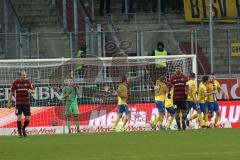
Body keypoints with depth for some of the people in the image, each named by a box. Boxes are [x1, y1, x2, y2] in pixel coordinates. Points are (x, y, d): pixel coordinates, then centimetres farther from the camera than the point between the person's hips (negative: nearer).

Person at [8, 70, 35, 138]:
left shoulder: (28, 82, 1)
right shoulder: (15, 82, -3)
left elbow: (33, 91, 5)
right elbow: (11, 92, 5)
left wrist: (30, 91, -20)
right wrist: (9, 102, 2)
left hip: (26, 103, 2)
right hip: (18, 103, -2)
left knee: (27, 118, -1)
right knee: (19, 117, -10)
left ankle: (23, 129, 27)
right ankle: (19, 132, 4)